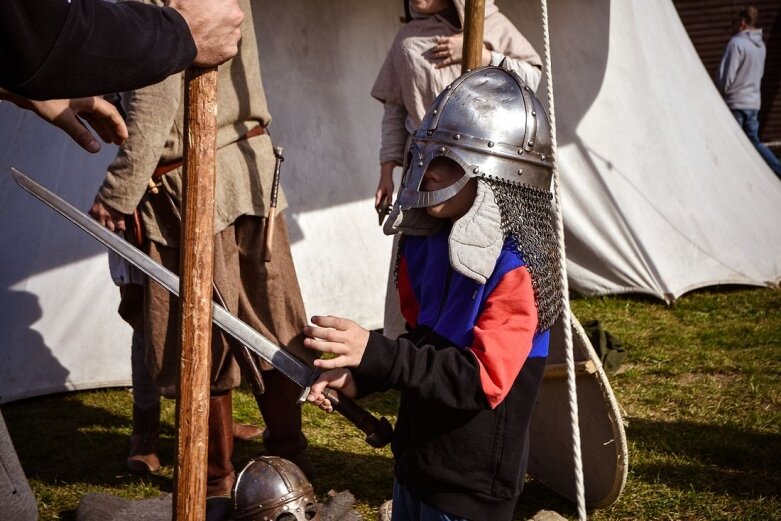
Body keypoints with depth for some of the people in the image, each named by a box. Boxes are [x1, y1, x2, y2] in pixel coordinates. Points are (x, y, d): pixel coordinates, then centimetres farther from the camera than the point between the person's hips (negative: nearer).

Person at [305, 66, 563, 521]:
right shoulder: (430, 243, 0)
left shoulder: (515, 272, -23)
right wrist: (359, 375, -3)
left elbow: (482, 379, -30)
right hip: (418, 462, 7)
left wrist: (376, 354, -37)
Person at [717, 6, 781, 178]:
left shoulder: (737, 43, -15)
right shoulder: (761, 45, 8)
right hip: (754, 101, 7)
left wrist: (723, 91, 1)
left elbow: (727, 74, -16)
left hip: (736, 101, -7)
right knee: (754, 141, 15)